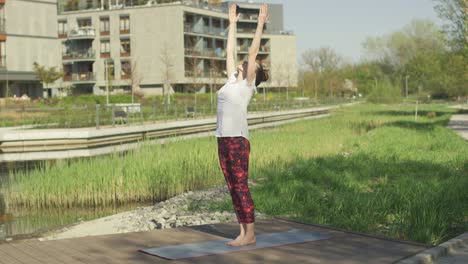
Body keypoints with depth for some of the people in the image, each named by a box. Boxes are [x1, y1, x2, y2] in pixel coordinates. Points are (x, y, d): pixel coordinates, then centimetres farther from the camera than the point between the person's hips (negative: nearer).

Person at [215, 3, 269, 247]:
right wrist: (232, 24, 28)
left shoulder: (248, 84, 0)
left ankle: (250, 234, 2)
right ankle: (243, 232, 15)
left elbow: (253, 52, -4)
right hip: (223, 139, 8)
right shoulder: (233, 80, 18)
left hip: (238, 138, -8)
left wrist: (260, 24, -2)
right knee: (233, 188, 9)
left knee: (241, 187, -4)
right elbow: (230, 52, 24)